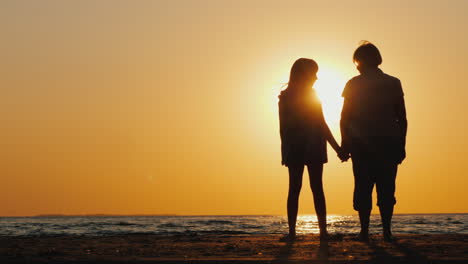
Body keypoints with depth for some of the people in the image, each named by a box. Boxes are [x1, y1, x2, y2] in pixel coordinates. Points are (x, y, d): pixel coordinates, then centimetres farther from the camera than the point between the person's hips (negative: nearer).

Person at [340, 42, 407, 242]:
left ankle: (364, 231, -2)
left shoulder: (353, 84, 0)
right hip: (389, 143, 1)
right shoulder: (393, 83, 5)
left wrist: (345, 145, 5)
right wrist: (401, 145, 9)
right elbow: (402, 118, 5)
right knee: (386, 188, 4)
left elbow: (345, 118, -1)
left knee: (363, 187, 2)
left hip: (362, 145, -1)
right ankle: (387, 231, -1)